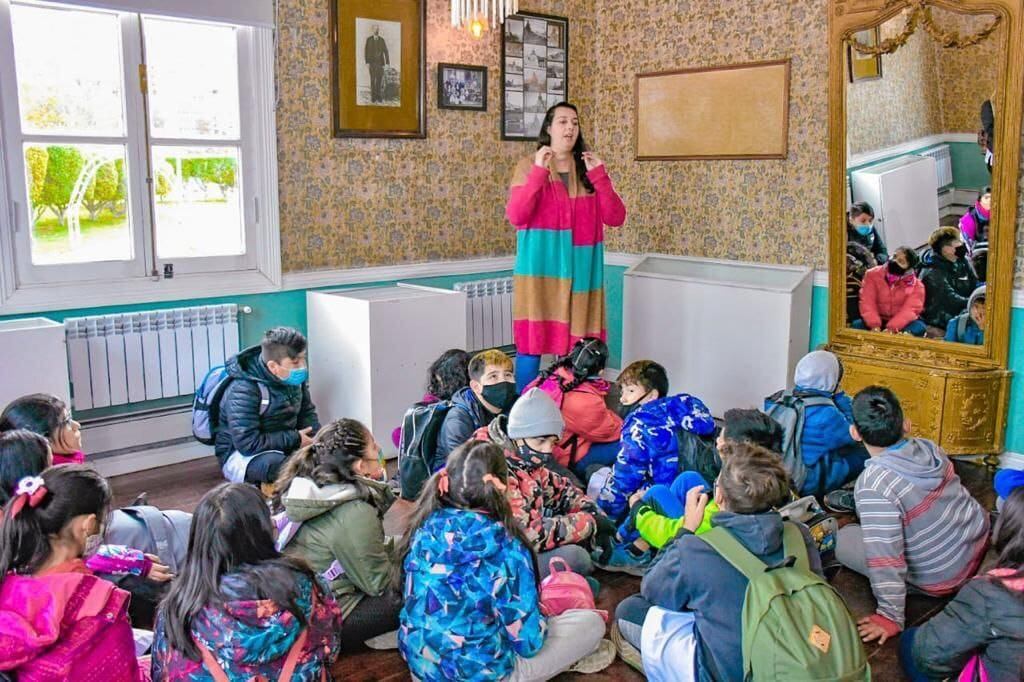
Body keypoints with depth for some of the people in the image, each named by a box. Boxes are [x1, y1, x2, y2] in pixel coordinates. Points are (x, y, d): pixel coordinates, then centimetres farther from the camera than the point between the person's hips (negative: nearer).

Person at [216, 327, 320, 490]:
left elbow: (307, 412, 8)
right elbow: (247, 443, -30)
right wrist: (295, 439, -25)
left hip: (283, 445, 7)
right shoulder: (243, 391, -27)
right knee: (275, 464, -38)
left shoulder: (294, 377, -6)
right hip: (240, 454, -6)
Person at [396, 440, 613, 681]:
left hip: (420, 661, 6)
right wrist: (540, 620, 5)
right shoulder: (505, 547, -25)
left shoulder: (426, 526, -8)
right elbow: (527, 641, -18)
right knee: (592, 622, 7)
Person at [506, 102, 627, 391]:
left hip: (579, 268, 3)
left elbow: (616, 218, 1)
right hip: (539, 267, -3)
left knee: (575, 344, 6)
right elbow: (515, 216, -12)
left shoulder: (590, 169, 11)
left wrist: (598, 175, -8)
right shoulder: (529, 166, 2)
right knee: (531, 340, -2)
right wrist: (539, 172, -16)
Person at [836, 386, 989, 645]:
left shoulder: (873, 485, -30)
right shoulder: (928, 447, -10)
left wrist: (891, 616, -18)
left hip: (943, 579, -7)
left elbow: (885, 557, -28)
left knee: (844, 539, 1)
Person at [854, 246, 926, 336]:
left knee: (919, 328, -31)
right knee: (856, 325, -27)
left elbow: (910, 309, -21)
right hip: (878, 320, 1)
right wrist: (874, 325, -30)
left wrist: (892, 328, -38)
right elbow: (867, 301, -14)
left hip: (902, 323, -1)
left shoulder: (916, 285, -7)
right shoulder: (873, 274, -4)